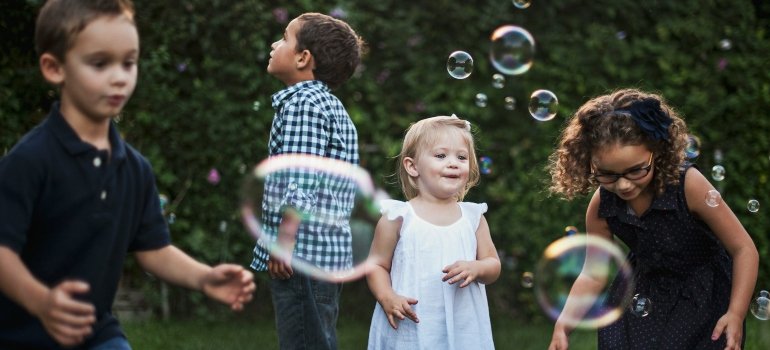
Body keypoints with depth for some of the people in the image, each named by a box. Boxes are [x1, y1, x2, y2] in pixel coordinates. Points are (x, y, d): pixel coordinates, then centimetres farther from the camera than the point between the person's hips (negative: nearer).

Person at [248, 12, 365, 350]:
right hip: (329, 253, 10)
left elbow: (299, 182, -19)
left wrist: (284, 240, -19)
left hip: (302, 256, -10)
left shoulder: (301, 103, -10)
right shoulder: (333, 108, 19)